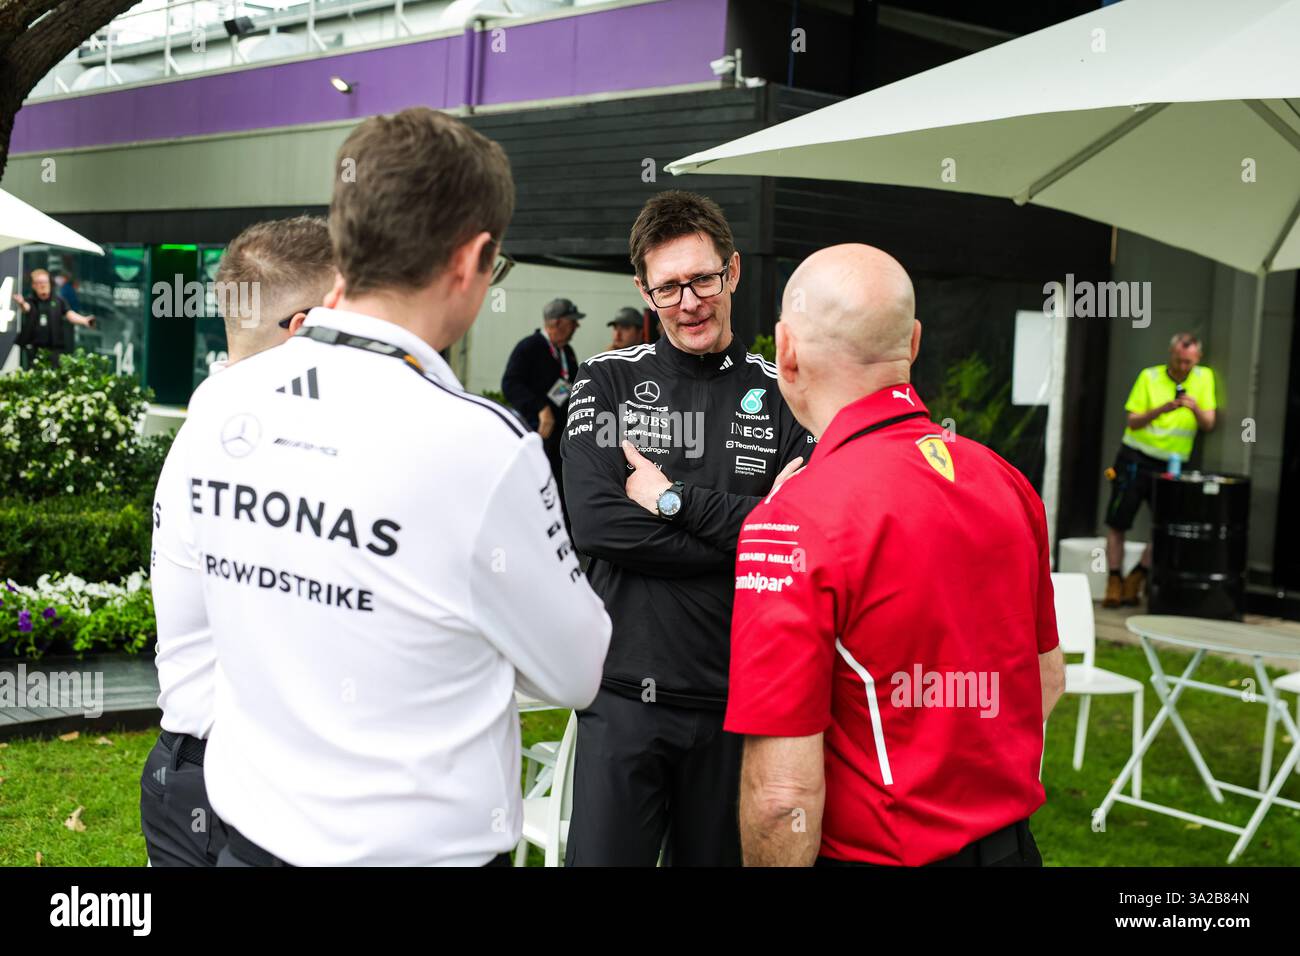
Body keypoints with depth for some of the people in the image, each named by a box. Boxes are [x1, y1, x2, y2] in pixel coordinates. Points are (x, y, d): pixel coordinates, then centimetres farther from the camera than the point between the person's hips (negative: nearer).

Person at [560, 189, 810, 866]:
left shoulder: (782, 396, 2)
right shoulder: (605, 382, 2)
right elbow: (594, 524, -12)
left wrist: (675, 498, -13)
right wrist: (748, 529, -13)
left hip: (734, 700, 1)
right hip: (624, 694, -1)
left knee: (718, 854, 16)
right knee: (600, 854, 2)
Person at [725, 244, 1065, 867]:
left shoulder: (792, 525, -24)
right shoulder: (1004, 482, -2)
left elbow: (783, 792, -25)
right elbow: (1047, 678, 11)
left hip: (874, 850, -6)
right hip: (1011, 843, 6)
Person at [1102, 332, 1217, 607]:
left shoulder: (1204, 378, 4)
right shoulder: (1150, 377, -1)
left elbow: (1208, 425, 0)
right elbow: (1132, 422, -4)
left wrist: (1195, 407, -21)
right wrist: (1160, 410, -21)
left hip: (1172, 465, 2)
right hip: (1136, 459, -2)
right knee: (1117, 523, -1)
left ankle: (1136, 579, 14)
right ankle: (1114, 580, 11)